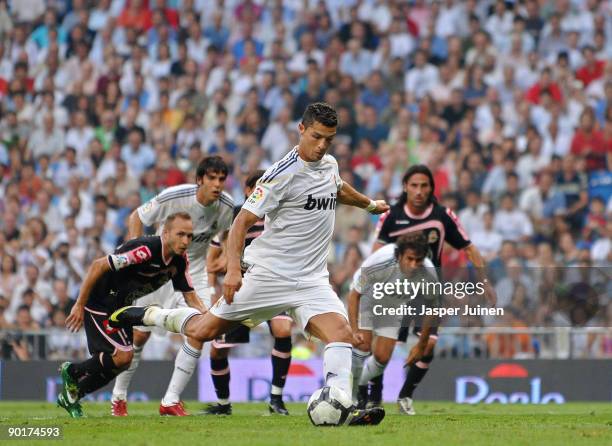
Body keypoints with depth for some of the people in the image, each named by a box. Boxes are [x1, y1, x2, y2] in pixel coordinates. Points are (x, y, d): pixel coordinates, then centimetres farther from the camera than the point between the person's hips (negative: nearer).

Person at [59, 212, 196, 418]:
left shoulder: (180, 261, -6)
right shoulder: (145, 249, -31)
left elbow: (190, 296, 3)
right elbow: (98, 266, -28)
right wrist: (79, 305, -24)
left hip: (120, 306, 9)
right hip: (99, 302, -9)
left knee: (120, 362, 12)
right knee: (123, 355, -17)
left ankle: (70, 397, 29)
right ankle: (72, 372, 6)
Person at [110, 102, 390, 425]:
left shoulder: (330, 165, 9)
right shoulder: (284, 173, -14)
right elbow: (243, 220, -14)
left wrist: (369, 204, 52)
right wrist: (233, 269, -25)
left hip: (311, 280, 5)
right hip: (270, 274, -5)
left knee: (341, 332, -20)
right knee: (204, 331, -1)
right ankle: (147, 315, 25)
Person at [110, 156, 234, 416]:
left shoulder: (226, 207, -13)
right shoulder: (174, 197, -24)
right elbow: (137, 217, -11)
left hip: (195, 272, 2)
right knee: (139, 334, 3)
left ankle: (171, 400, -7)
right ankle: (119, 396, 24)